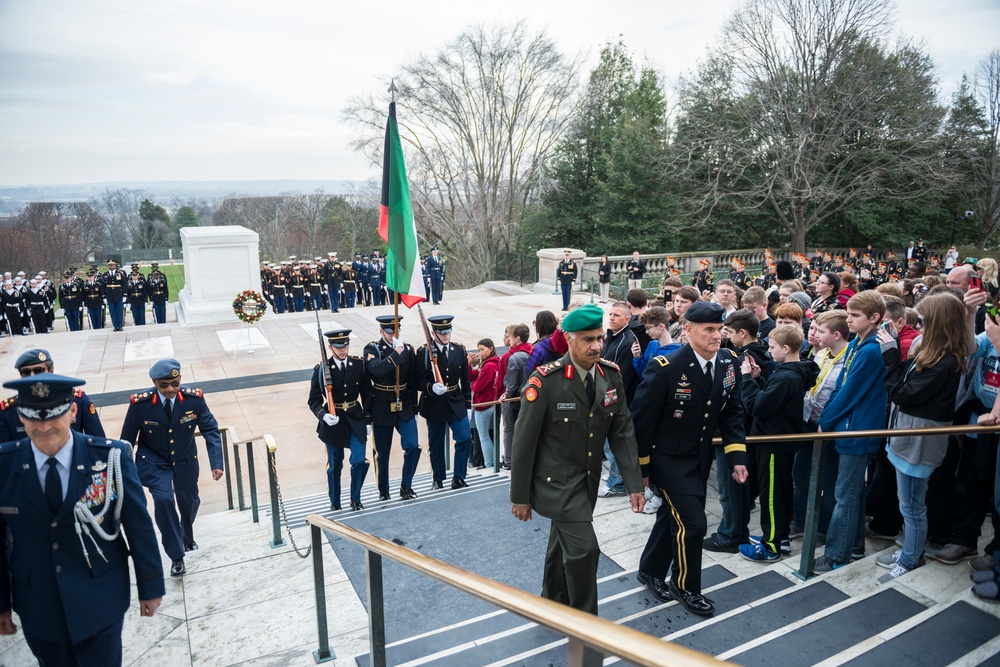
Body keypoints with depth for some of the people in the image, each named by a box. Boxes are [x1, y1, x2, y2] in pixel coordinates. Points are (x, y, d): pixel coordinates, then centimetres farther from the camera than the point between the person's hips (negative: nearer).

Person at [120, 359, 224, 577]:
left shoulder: (194, 398, -22)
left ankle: (187, 537, 53)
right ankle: (176, 556, -4)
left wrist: (216, 463, -24)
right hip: (153, 462, -2)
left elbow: (211, 430, -14)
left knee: (189, 501, 18)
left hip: (185, 460, 2)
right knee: (163, 500, -23)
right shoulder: (140, 403, -23)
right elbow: (127, 439, -9)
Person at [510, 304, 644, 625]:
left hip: (588, 479, 6)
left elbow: (622, 431, 0)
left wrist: (634, 483, -6)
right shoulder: (545, 380, -21)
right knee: (583, 548, -10)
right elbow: (524, 440, -15)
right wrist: (520, 496, -10)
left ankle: (552, 605, 42)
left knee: (563, 544, 21)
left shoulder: (611, 375, -5)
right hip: (556, 481, -6)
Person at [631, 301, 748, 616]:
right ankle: (685, 587, 20)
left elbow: (731, 411, 5)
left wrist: (737, 455, -4)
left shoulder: (728, 362, -6)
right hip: (669, 458, -6)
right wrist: (639, 468, -11)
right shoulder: (665, 368, -25)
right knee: (692, 523, -6)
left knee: (673, 517, 19)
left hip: (701, 458, 6)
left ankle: (651, 570, 42)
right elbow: (641, 419, -18)